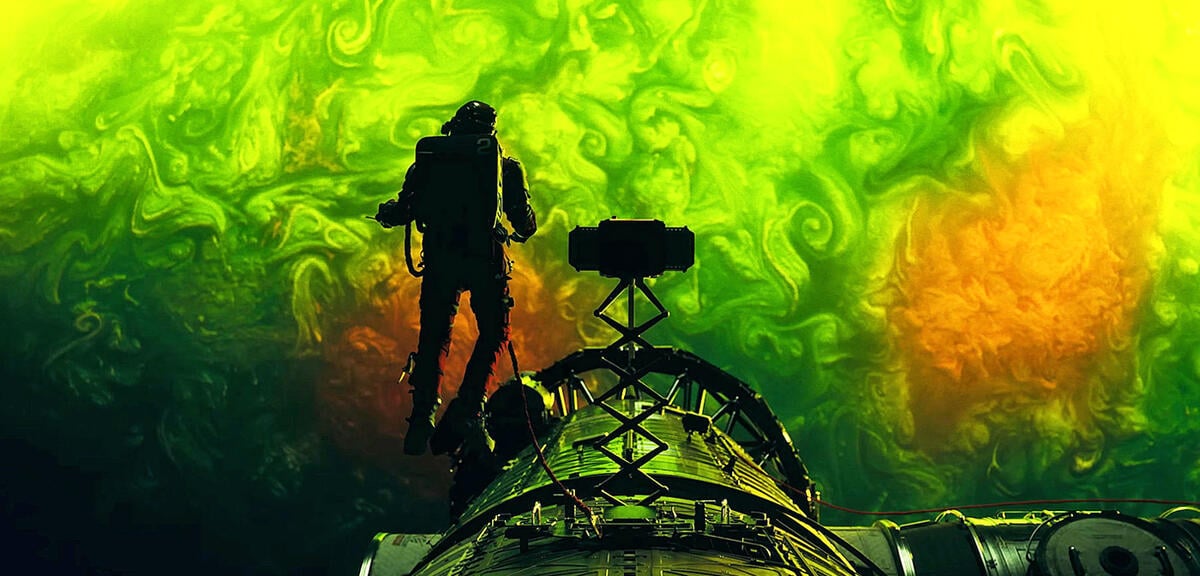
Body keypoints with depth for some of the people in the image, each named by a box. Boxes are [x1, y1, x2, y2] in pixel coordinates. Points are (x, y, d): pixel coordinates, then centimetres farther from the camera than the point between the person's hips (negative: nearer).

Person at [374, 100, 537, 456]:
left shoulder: (429, 157, 10)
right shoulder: (505, 165, 6)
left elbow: (403, 211, 6)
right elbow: (525, 221, 5)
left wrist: (385, 213, 26)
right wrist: (519, 232, 25)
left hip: (439, 258, 2)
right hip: (485, 258, -2)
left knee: (433, 338, 14)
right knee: (493, 334, 15)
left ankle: (421, 420, 11)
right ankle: (467, 410, 2)